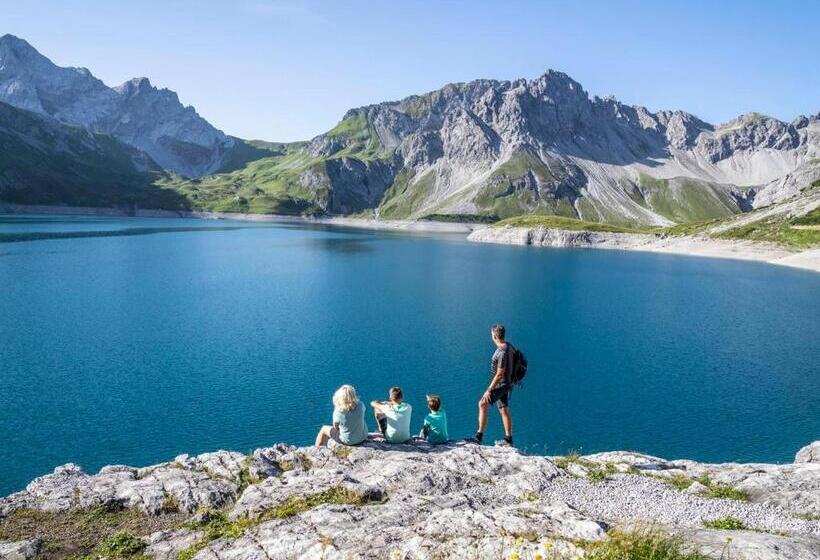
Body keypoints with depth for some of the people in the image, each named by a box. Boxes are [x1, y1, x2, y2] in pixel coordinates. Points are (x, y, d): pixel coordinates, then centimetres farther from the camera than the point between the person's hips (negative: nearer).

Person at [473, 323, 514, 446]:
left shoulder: (502, 352, -26)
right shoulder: (508, 346, 6)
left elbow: (500, 374, -26)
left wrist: (489, 390, -23)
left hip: (500, 384, -10)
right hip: (504, 384, 10)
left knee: (482, 404, -15)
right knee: (504, 410, 14)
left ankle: (479, 436, -15)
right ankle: (508, 439, 21)